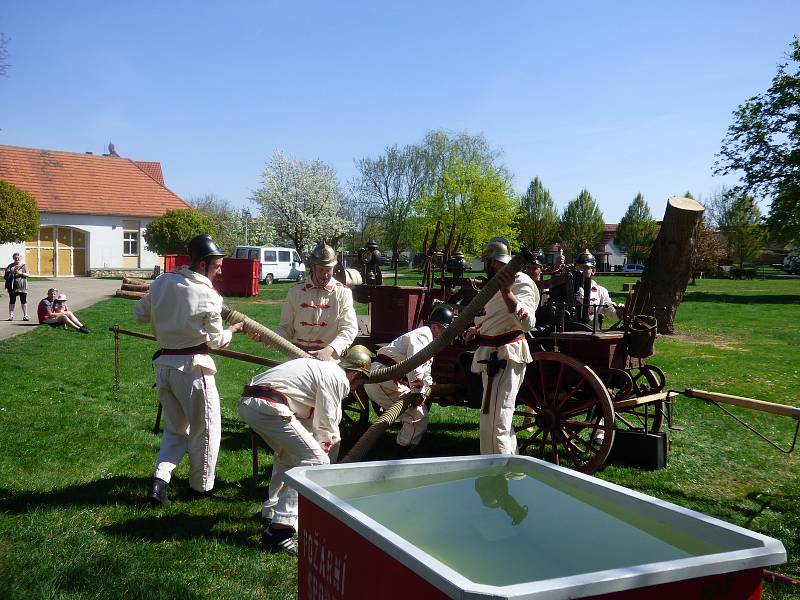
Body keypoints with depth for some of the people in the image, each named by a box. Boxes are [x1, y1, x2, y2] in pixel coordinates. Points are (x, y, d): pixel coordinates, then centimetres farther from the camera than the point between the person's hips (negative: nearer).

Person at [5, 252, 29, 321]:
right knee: (12, 301, 4)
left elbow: (27, 274, 0)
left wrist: (20, 273, -16)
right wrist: (12, 271, -15)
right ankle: (11, 316, 9)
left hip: (22, 286, -1)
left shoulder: (24, 266, 7)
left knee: (24, 301, -1)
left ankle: (25, 316, 3)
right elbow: (6, 274, 0)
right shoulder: (11, 266, 9)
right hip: (13, 286, 1)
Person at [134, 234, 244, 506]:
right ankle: (201, 486, 25)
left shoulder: (161, 283, 0)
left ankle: (159, 480, 6)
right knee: (205, 429, 13)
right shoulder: (208, 295, -15)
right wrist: (232, 330, 13)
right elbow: (216, 340, -6)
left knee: (175, 428, 21)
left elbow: (139, 313, 12)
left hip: (163, 364, 6)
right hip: (192, 367, -6)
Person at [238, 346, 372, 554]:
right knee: (315, 461, -8)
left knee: (289, 454, 30)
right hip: (267, 406, -10)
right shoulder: (338, 379, -1)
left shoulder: (323, 368, 28)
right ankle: (278, 530, -11)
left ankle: (271, 514, 35)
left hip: (246, 403, 10)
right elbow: (326, 427, 2)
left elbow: (311, 422, 34)